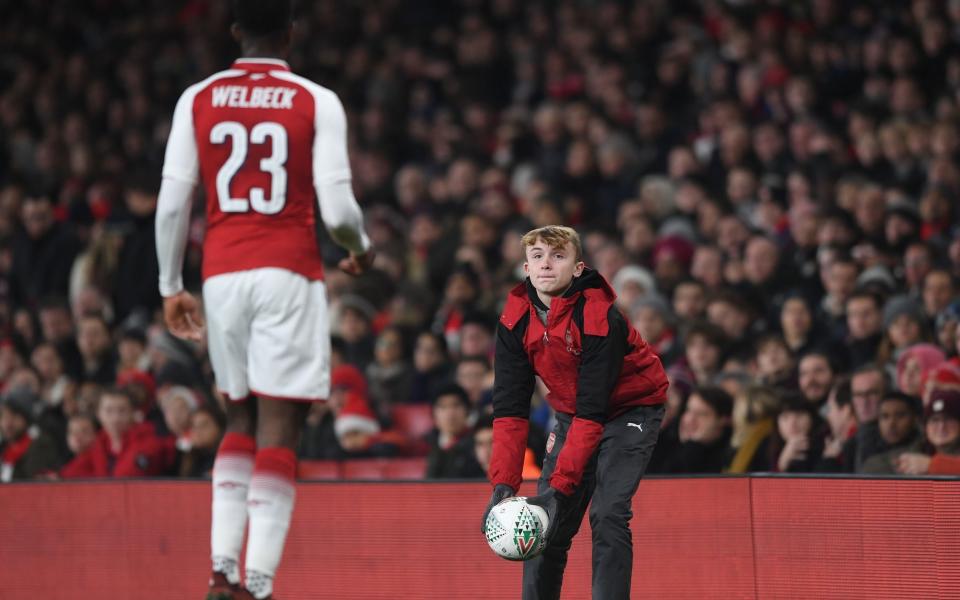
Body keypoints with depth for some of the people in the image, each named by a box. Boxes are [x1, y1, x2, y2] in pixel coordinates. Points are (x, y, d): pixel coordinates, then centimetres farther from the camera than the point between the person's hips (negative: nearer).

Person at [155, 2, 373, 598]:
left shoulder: (198, 99, 6)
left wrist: (171, 286, 12)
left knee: (241, 421, 17)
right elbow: (338, 209, -7)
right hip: (289, 274, -3)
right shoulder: (317, 102, -2)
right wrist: (362, 249, 14)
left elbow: (172, 202, 2)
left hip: (222, 275, 3)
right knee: (279, 430, -3)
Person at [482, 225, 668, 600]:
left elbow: (592, 411, -31)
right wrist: (503, 485, -25)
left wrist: (560, 487, -35)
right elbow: (509, 408, -14)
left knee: (607, 512, -22)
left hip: (630, 409, -5)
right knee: (548, 521, -3)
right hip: (571, 411, 5)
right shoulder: (516, 320, -14)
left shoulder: (601, 318, -29)